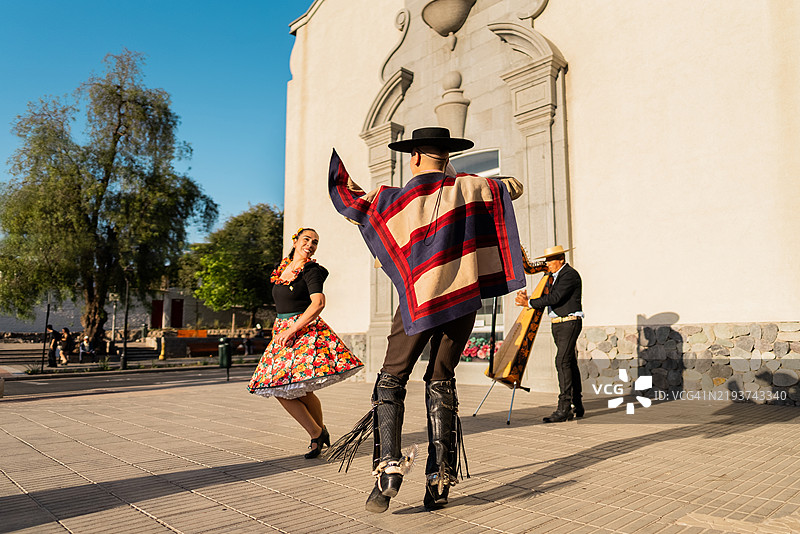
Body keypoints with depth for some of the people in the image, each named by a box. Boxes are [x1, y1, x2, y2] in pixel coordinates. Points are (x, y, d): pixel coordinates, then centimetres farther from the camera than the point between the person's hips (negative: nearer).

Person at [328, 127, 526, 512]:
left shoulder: (394, 201, -2)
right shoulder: (468, 188, 0)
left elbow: (349, 202, 13)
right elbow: (514, 188, 15)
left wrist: (339, 171, 31)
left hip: (418, 299, -2)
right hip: (463, 296, 2)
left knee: (391, 379, 8)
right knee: (441, 383, 9)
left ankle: (388, 465, -8)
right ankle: (439, 478, 9)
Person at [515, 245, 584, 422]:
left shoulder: (570, 275, -13)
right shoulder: (553, 275, 16)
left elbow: (554, 297, -23)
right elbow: (546, 297, 15)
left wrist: (529, 303, -21)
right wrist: (527, 298, 2)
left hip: (569, 322, -9)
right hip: (557, 323, 9)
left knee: (562, 361, -15)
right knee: (570, 363, 11)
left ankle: (564, 409, -14)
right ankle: (577, 407, 18)